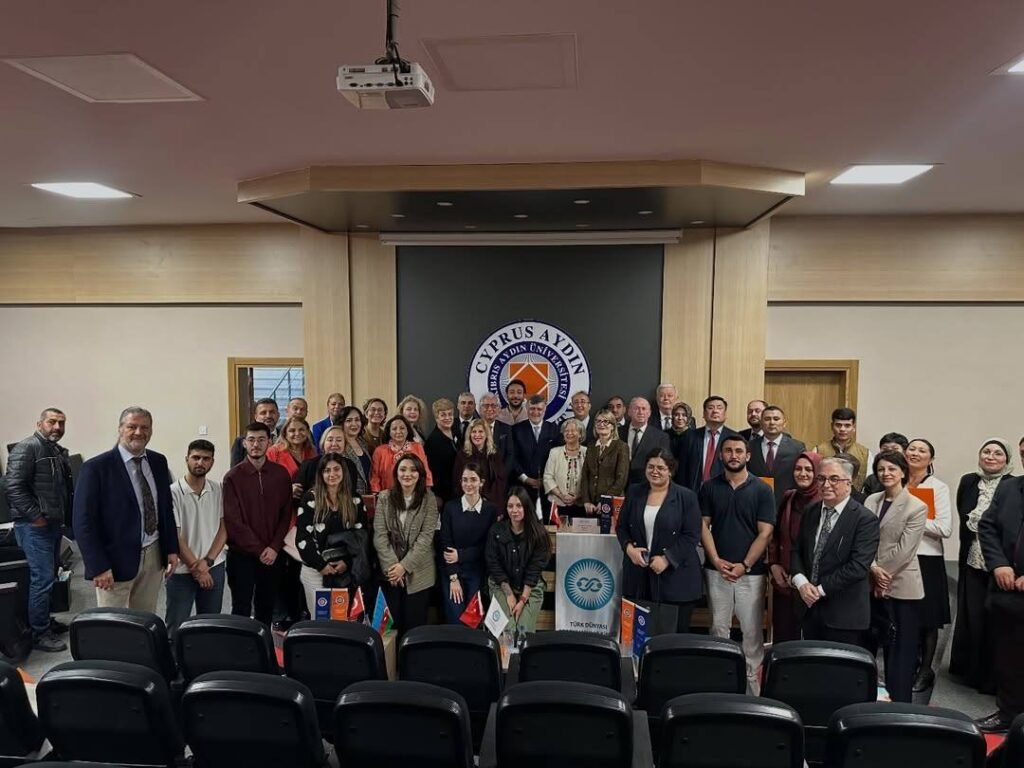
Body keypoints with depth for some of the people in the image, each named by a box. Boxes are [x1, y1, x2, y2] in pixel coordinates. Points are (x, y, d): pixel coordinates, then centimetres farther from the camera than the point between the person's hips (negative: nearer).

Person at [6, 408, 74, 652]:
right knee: (42, 578, -6)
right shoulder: (26, 448, -12)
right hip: (35, 526, -9)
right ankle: (39, 633, 4)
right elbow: (14, 487, -19)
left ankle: (46, 620, 30)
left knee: (50, 576, 17)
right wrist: (35, 516, -19)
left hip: (53, 523, 9)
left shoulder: (59, 451, 13)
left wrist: (66, 515, 10)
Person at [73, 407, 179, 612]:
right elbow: (83, 522, -12)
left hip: (154, 556, 5)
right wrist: (98, 567, -16)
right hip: (116, 559, -5)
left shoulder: (159, 462, 6)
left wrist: (171, 548, 8)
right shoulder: (96, 468, -11)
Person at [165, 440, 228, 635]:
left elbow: (223, 528, 2)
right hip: (182, 570, -3)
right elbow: (174, 536, -11)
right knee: (176, 627, 5)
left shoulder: (218, 489, 0)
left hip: (214, 567, 4)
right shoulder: (173, 492, -11)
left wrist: (207, 561, -9)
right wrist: (196, 567, -10)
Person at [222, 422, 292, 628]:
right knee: (241, 608, 4)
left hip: (272, 554, 3)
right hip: (241, 554, -2)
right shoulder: (233, 477, -5)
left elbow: (286, 514, 3)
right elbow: (232, 520, -9)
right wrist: (258, 549, -12)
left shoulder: (281, 474, 2)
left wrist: (274, 547, -8)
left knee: (266, 608, 11)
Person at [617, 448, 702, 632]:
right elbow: (621, 527, 12)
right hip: (639, 575, 3)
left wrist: (667, 559, -16)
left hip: (675, 577, -3)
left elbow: (692, 536, -8)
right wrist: (629, 547, -8)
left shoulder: (686, 496, -4)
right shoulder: (634, 493, 8)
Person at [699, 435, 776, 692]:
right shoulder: (709, 487, 4)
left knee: (752, 630, 3)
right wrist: (716, 560, -9)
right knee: (719, 627, 10)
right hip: (717, 569, 2)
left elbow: (765, 533, -5)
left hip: (751, 572, -1)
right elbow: (703, 526, 2)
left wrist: (745, 565, -12)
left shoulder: (762, 490, -1)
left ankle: (752, 680, 16)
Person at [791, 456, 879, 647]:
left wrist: (820, 589, -15)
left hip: (844, 615, -5)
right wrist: (801, 582, -7)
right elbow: (797, 551, 11)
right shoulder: (810, 512, 9)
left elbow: (858, 566, -19)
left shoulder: (865, 519, -11)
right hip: (809, 609, 6)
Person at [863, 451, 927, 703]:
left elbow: (904, 549, -11)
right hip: (876, 586, 4)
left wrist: (882, 571, -9)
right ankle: (885, 696, 23)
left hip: (903, 586, -4)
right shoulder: (871, 501, 6)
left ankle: (900, 702, 10)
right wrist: (873, 568, -11)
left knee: (903, 648, 2)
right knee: (886, 646, 13)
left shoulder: (917, 507, -7)